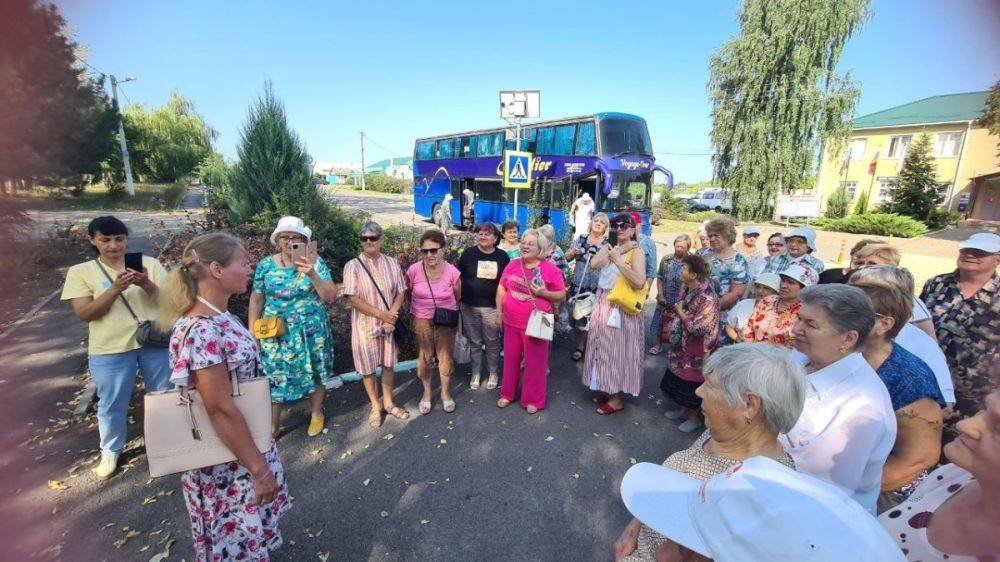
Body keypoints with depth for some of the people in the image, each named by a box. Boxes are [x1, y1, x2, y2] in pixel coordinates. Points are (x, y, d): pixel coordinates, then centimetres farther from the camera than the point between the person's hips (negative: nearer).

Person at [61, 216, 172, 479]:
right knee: (112, 404, 14)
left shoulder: (149, 263, -1)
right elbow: (84, 313, -9)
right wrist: (116, 288, -23)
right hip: (110, 349, 0)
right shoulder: (80, 272, -1)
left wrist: (146, 284, -25)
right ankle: (111, 451, 39)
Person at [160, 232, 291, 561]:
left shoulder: (221, 316, 0)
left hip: (245, 439, 8)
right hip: (225, 457, -8)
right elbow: (220, 409, -27)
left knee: (250, 527, 28)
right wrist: (259, 468, -19)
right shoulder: (201, 330, -29)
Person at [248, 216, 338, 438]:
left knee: (315, 373, 9)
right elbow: (256, 300, 6)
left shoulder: (315, 262, -5)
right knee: (274, 377, 6)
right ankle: (273, 425, 25)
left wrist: (312, 273, -23)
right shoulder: (265, 265, 0)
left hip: (312, 333, -1)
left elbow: (330, 297, -11)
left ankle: (316, 415, 32)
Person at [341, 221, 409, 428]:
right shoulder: (353, 266, -10)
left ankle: (388, 402, 34)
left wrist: (391, 316, -12)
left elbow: (401, 292, 2)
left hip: (389, 324, 3)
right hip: (365, 325, -2)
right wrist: (382, 314, -17)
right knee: (368, 368, 9)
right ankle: (375, 406, 30)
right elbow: (353, 299, -15)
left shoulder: (392, 264, 0)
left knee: (388, 364, 14)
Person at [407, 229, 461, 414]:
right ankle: (427, 393, 33)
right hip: (422, 320, 0)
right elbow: (407, 293, 3)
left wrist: (447, 309, 7)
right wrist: (421, 306, 8)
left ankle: (445, 393, 32)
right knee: (424, 358, 10)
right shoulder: (414, 270, -16)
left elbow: (457, 296, 3)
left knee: (446, 357, 9)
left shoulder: (452, 272, -16)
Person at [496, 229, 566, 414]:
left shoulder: (550, 269, -8)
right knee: (510, 359, 16)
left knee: (535, 362, 8)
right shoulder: (512, 265, 3)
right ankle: (507, 393, 34)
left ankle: (532, 399, 24)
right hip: (511, 322, 4)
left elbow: (562, 295, -5)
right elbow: (502, 289, 11)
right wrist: (499, 311, 7)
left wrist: (544, 293, -20)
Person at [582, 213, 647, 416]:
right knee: (603, 347, 14)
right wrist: (615, 251, -12)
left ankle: (616, 398, 17)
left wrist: (618, 260, -22)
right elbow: (593, 264, -8)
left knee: (616, 349, 2)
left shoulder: (636, 252, -9)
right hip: (602, 304, 6)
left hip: (621, 308, -6)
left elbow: (639, 282, -23)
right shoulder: (609, 247, 11)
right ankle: (606, 389, 31)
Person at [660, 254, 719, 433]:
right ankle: (684, 410, 40)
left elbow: (697, 328, -29)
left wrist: (680, 312, -20)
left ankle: (694, 418, 30)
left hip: (696, 351, -8)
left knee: (691, 382, 8)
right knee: (680, 378, 21)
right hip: (682, 346, 8)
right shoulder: (686, 289, -1)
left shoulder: (707, 298, -28)